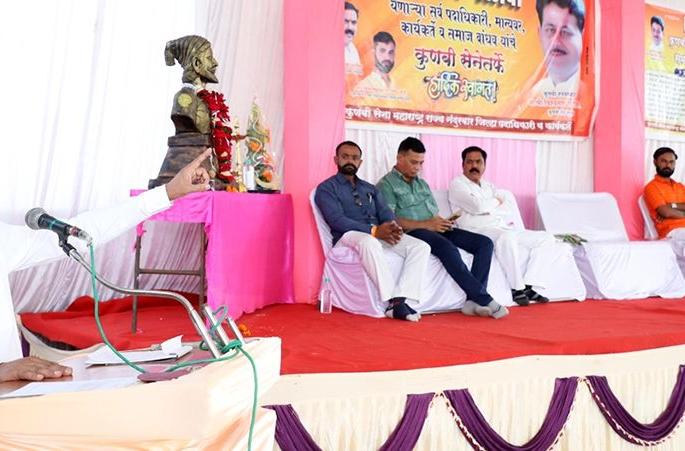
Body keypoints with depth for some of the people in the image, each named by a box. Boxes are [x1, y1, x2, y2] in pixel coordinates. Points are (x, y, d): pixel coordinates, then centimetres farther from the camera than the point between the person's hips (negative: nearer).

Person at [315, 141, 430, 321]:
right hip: (348, 236, -6)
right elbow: (336, 220, -9)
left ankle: (403, 300, -31)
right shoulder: (326, 188, 7)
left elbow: (386, 212, 13)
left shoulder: (370, 188, 27)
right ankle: (393, 301, -39)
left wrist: (392, 225, -14)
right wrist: (374, 230, -20)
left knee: (421, 247, -17)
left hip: (378, 235, 6)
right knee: (369, 243, -41)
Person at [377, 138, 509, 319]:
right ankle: (484, 299, -31)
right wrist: (426, 224, -16)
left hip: (436, 229, 8)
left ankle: (474, 301, -24)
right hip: (413, 232, -8)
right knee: (447, 248, -37)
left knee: (484, 243, -11)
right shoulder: (386, 184, 3)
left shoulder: (422, 183, 28)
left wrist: (442, 222, 0)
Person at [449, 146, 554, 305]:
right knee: (506, 237, -40)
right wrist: (496, 201, 5)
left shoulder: (489, 186, 26)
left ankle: (529, 285, -14)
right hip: (478, 232, -8)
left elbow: (509, 210, 11)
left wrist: (488, 208, -5)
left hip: (505, 229, 8)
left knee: (547, 238, -4)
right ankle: (517, 289, -27)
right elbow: (478, 206, -13)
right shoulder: (457, 184, 5)